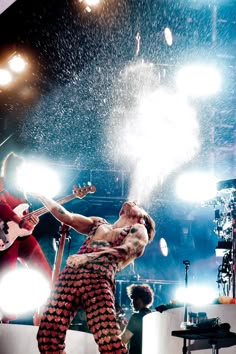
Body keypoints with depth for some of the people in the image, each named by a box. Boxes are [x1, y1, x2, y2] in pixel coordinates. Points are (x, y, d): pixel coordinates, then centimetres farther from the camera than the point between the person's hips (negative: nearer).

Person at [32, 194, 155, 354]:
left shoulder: (139, 230, 19)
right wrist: (41, 196, 23)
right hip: (69, 275, 5)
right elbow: (67, 217, 25)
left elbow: (125, 250, -1)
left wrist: (88, 256, -15)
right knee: (47, 337, -6)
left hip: (98, 279, -5)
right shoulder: (98, 223, 34)